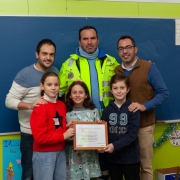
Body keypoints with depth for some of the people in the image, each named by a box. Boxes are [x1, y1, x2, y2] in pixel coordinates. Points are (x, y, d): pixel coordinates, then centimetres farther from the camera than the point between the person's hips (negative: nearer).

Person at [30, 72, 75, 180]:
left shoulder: (62, 105, 7)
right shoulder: (40, 107, -14)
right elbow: (40, 137, -18)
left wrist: (68, 128, 0)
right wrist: (63, 136, -14)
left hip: (60, 152, 7)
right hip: (44, 154, -7)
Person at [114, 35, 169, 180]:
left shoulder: (149, 67, -5)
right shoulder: (116, 71, 6)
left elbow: (163, 93, -8)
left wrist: (144, 106, -20)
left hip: (144, 124, -3)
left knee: (145, 165, 5)